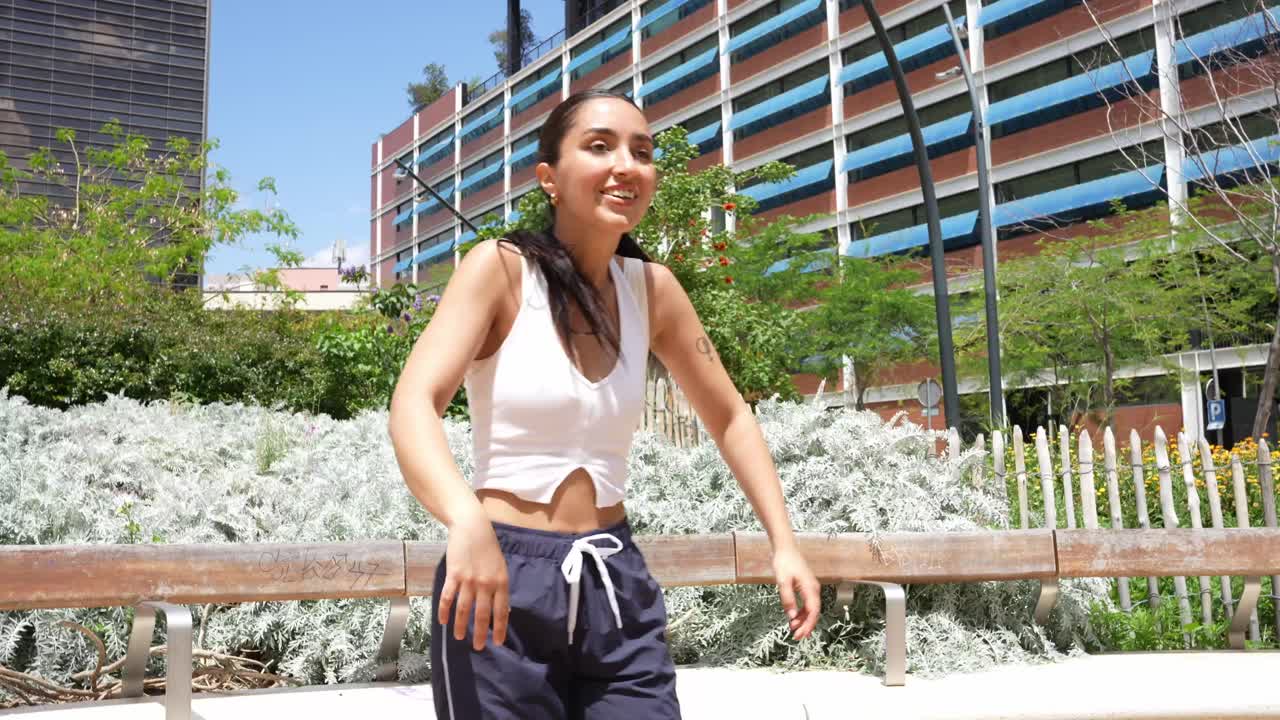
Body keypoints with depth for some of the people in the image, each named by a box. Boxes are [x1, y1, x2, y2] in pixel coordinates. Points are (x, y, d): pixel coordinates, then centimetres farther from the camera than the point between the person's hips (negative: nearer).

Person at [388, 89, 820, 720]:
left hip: (618, 582, 4)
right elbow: (413, 406, -22)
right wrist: (468, 522, -40)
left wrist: (784, 544, 6)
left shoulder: (652, 289, 4)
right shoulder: (501, 267, -9)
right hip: (505, 581, -4)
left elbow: (730, 419, 15)